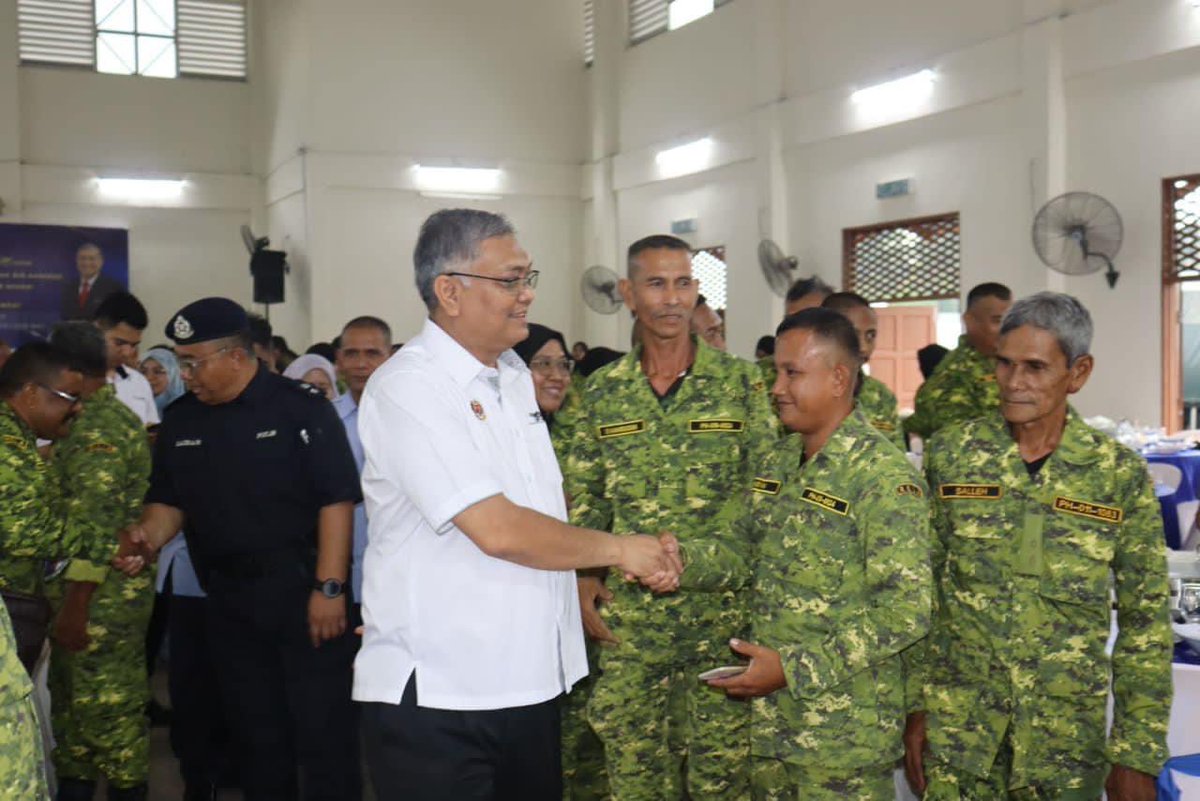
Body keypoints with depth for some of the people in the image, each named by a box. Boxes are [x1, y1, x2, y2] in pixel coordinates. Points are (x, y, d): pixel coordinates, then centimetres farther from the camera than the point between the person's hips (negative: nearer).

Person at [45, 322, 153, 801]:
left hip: (98, 596, -10)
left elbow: (92, 530, -24)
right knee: (75, 694, 20)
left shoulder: (93, 431, -19)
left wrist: (74, 606, -21)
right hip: (123, 586, 10)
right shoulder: (119, 416, 13)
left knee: (107, 706, 0)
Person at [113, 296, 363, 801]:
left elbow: (337, 499, -13)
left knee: (324, 731, -1)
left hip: (303, 589, -5)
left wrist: (330, 588, -17)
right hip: (228, 598, 5)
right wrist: (148, 536, -8)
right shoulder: (179, 421, 7)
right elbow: (169, 500, 14)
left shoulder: (301, 408, -10)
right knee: (254, 732, 15)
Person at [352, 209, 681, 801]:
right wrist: (619, 549, -11)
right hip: (435, 696, -8)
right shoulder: (407, 387, -17)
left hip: (532, 680, 8)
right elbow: (498, 530, -23)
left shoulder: (513, 375, 10)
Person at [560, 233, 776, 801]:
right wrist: (582, 578, 0)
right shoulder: (602, 391, 7)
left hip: (721, 610, -2)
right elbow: (582, 502, 12)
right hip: (626, 617, 2)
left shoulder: (740, 382, 0)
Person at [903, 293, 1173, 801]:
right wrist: (915, 705, 0)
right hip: (956, 723, 1)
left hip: (1068, 733, 0)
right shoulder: (950, 454, -2)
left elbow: (1145, 620, -1)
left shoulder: (1120, 474, -4)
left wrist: (1139, 753, -2)